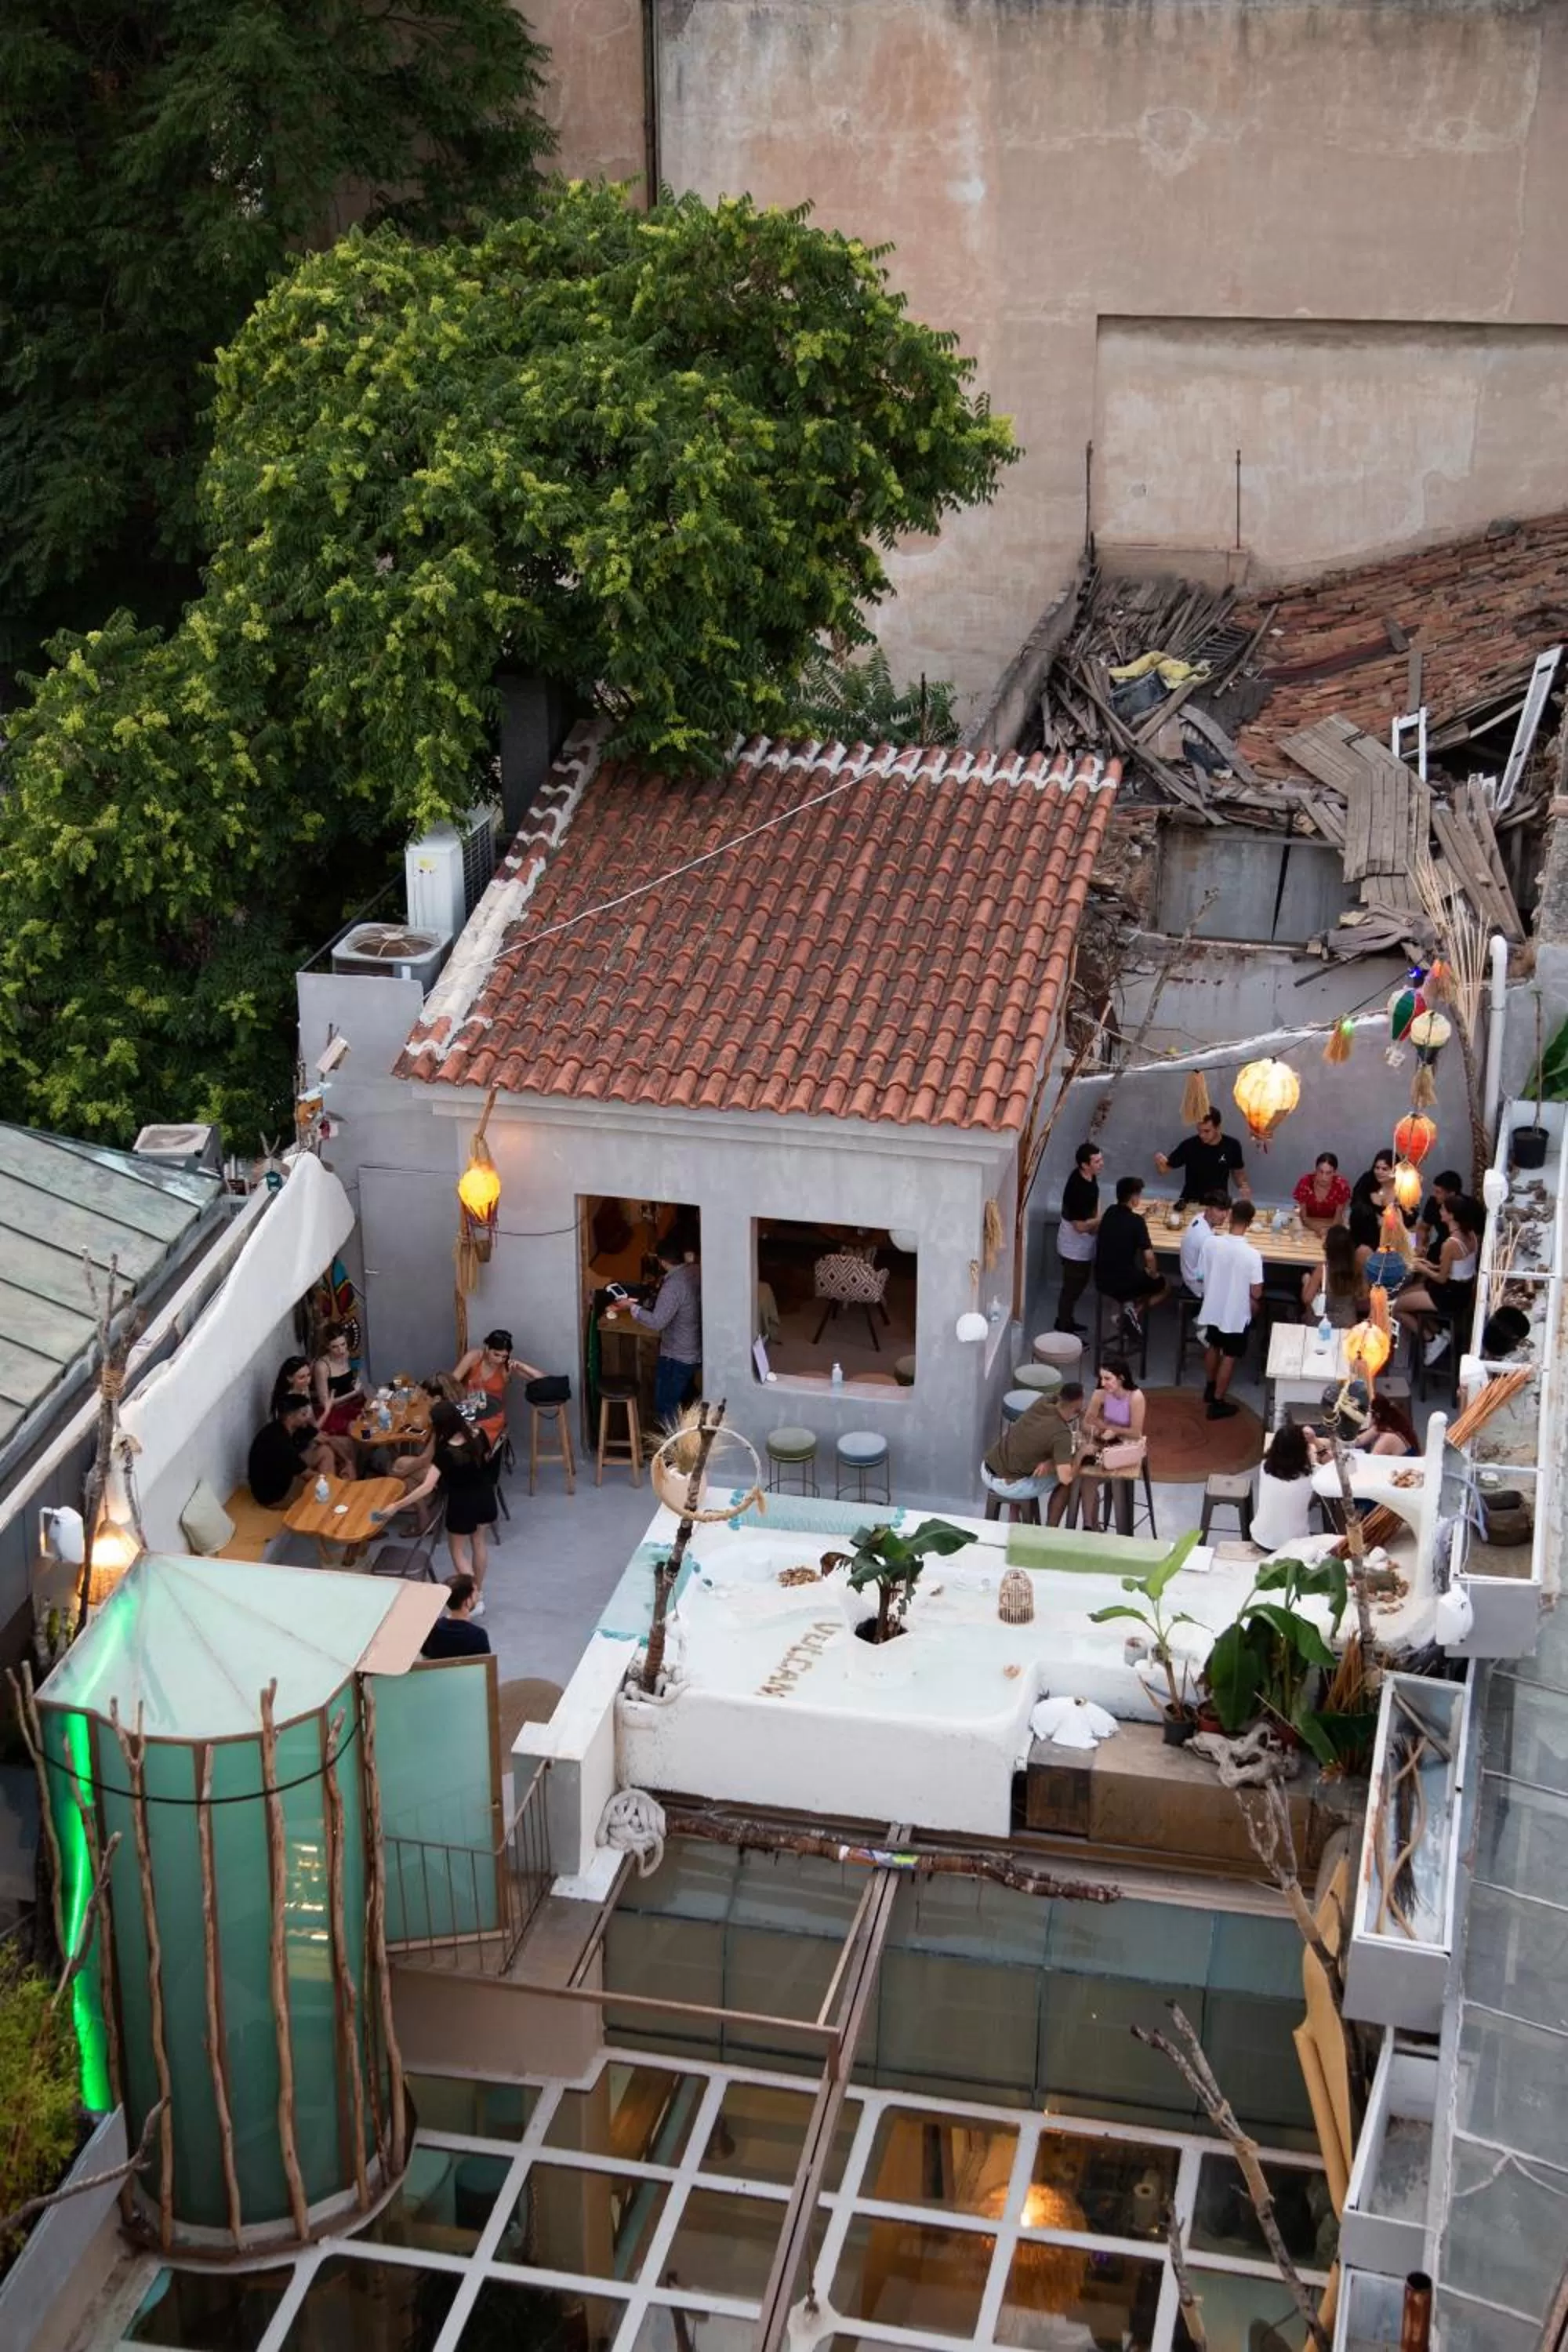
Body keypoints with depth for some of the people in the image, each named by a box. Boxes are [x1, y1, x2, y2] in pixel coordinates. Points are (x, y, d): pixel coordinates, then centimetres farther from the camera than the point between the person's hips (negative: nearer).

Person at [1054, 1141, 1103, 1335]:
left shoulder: (1090, 1177, -4)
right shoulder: (1077, 1188, -32)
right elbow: (1080, 1226, -27)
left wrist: (1096, 1222, 4)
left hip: (1083, 1244, 9)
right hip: (1074, 1247, -9)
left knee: (1080, 1284, 23)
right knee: (1072, 1288, 5)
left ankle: (1064, 1321, 40)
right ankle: (1063, 1332, 18)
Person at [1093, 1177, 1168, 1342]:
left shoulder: (1110, 1212, 3)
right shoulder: (1136, 1221, -16)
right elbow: (1149, 1255, -20)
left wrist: (1134, 1212, 36)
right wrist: (1153, 1274, -3)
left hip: (1101, 1281, 6)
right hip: (1123, 1283, -6)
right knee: (1161, 1284, 22)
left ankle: (1127, 1304, 11)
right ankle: (1134, 1310, 1)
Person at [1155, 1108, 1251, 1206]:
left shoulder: (1231, 1145, -5)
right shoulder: (1189, 1145, -11)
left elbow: (1238, 1173, 11)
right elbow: (1164, 1170, -5)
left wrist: (1244, 1187, -9)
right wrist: (1160, 1162, -26)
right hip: (1190, 1202, -1)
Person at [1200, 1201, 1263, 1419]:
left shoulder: (1213, 1243, -16)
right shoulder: (1252, 1255, -28)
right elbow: (1256, 1293, -20)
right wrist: (1253, 1304, 4)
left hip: (1213, 1308, 4)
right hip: (1236, 1314, -4)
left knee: (1213, 1347, 28)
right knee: (1229, 1357, 14)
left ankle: (1210, 1388, 48)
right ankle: (1217, 1403, 24)